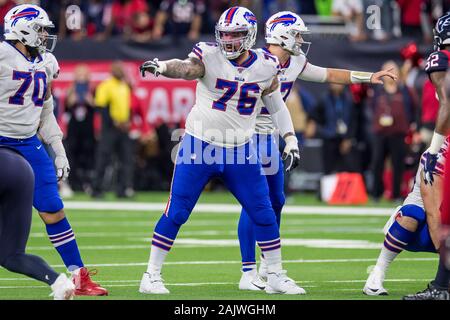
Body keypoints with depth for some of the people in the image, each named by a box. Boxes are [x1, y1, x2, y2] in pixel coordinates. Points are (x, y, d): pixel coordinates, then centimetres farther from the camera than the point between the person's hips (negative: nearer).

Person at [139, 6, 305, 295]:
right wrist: (161, 67, -54)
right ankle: (152, 276, 7)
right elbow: (186, 68, -33)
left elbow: (276, 104, 14)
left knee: (264, 214, 6)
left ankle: (276, 277, 21)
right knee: (176, 213, -3)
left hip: (241, 151, 3)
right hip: (199, 146, -3)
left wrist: (290, 140, 9)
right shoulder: (210, 56, -12)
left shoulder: (265, 66, 0)